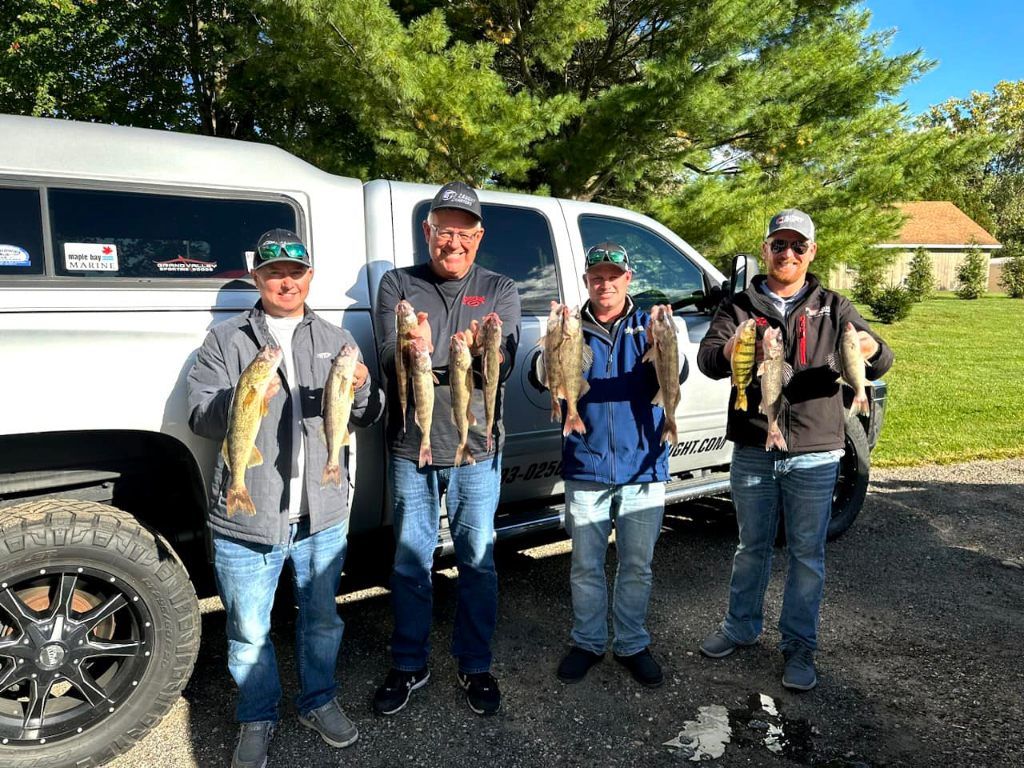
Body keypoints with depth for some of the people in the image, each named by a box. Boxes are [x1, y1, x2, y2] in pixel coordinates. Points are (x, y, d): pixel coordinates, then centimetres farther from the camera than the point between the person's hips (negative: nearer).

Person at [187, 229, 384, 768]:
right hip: (246, 517, -2)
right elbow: (199, 417, -7)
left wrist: (361, 389, -16)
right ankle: (257, 720, 34)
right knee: (249, 631, 12)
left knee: (321, 618, 18)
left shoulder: (336, 340, 9)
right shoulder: (226, 339, 0)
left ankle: (318, 701, 40)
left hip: (323, 515, 3)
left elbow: (366, 418, 7)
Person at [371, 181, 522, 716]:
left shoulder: (500, 290, 4)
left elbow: (505, 365, -9)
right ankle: (409, 665, 30)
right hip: (410, 448, 0)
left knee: (477, 561, 10)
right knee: (410, 562, 11)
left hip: (477, 450, 0)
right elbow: (388, 357, -10)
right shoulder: (398, 285, 3)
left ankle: (474, 665, 29)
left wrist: (480, 353, -34)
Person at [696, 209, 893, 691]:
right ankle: (741, 627, 33)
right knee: (752, 547, 15)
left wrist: (871, 351, -31)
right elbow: (707, 358, -13)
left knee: (807, 554, 8)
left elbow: (881, 362, -6)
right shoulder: (741, 307, 3)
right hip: (752, 452, 1)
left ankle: (798, 645, 23)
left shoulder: (832, 308, 4)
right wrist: (728, 351, -38)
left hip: (814, 455, 0)